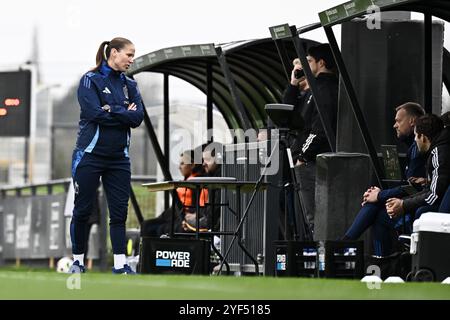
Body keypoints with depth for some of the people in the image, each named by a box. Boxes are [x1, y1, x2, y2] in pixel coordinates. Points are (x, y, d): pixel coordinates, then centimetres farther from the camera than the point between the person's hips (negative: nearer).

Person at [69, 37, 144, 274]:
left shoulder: (129, 85, 11)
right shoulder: (90, 80, -4)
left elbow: (138, 117, -3)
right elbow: (95, 113, -18)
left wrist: (111, 110, -13)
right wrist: (125, 113, -9)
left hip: (118, 157, 4)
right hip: (90, 155, -4)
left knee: (119, 211, -1)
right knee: (82, 210, 2)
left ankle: (120, 264, 0)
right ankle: (78, 261, 13)